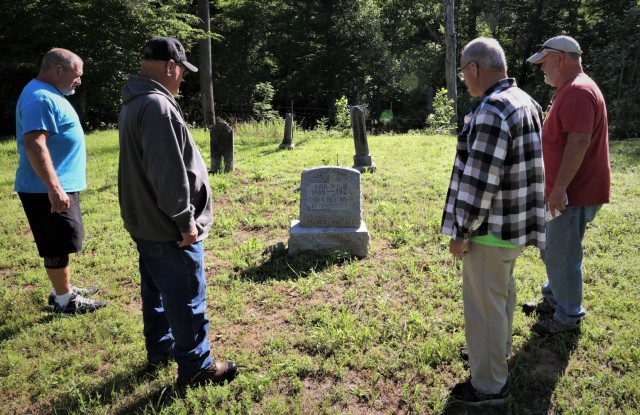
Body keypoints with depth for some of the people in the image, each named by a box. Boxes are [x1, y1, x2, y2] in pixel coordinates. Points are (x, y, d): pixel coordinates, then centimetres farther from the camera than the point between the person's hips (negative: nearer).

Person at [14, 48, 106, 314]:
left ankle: (63, 290, 32)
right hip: (48, 190, -11)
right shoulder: (41, 98, -18)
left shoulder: (47, 94, 16)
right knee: (58, 246, 0)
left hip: (60, 185, 11)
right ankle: (64, 300, 11)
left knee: (59, 245, 19)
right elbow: (34, 144, -28)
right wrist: (54, 188, -32)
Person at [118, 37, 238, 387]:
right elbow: (169, 173, -26)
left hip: (146, 221, 11)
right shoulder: (157, 106, -22)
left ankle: (160, 349, 36)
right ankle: (195, 367, 14)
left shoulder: (135, 103, 13)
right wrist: (185, 220, -18)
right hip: (167, 226, -11)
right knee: (187, 297, 1)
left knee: (156, 290, 21)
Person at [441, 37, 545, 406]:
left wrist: (461, 232, -16)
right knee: (502, 295, 25)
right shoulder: (526, 102, 9)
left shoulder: (492, 111, -23)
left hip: (492, 228, -10)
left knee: (484, 306, 3)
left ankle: (489, 386, 18)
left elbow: (479, 181, -25)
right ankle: (497, 354, 44)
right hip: (516, 222, 10)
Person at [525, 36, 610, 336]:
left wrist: (559, 187, -25)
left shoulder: (577, 91, -19)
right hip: (566, 189, 11)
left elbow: (579, 142, -26)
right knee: (552, 250, 20)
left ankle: (569, 317, 13)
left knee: (561, 255, -2)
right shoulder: (570, 90, 16)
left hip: (574, 193, -11)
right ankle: (554, 300, 35)